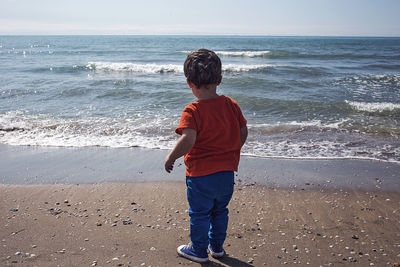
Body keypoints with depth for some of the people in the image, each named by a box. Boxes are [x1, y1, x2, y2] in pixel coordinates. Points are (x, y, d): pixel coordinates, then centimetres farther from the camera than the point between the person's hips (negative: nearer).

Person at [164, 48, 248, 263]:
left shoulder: (192, 111, -19)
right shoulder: (231, 105, -3)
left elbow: (188, 140, -31)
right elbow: (243, 133, 5)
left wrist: (170, 158, -15)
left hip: (201, 175, -5)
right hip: (227, 173, 6)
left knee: (199, 214, 14)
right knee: (220, 211, 24)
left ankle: (199, 251, 30)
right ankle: (217, 246, 39)